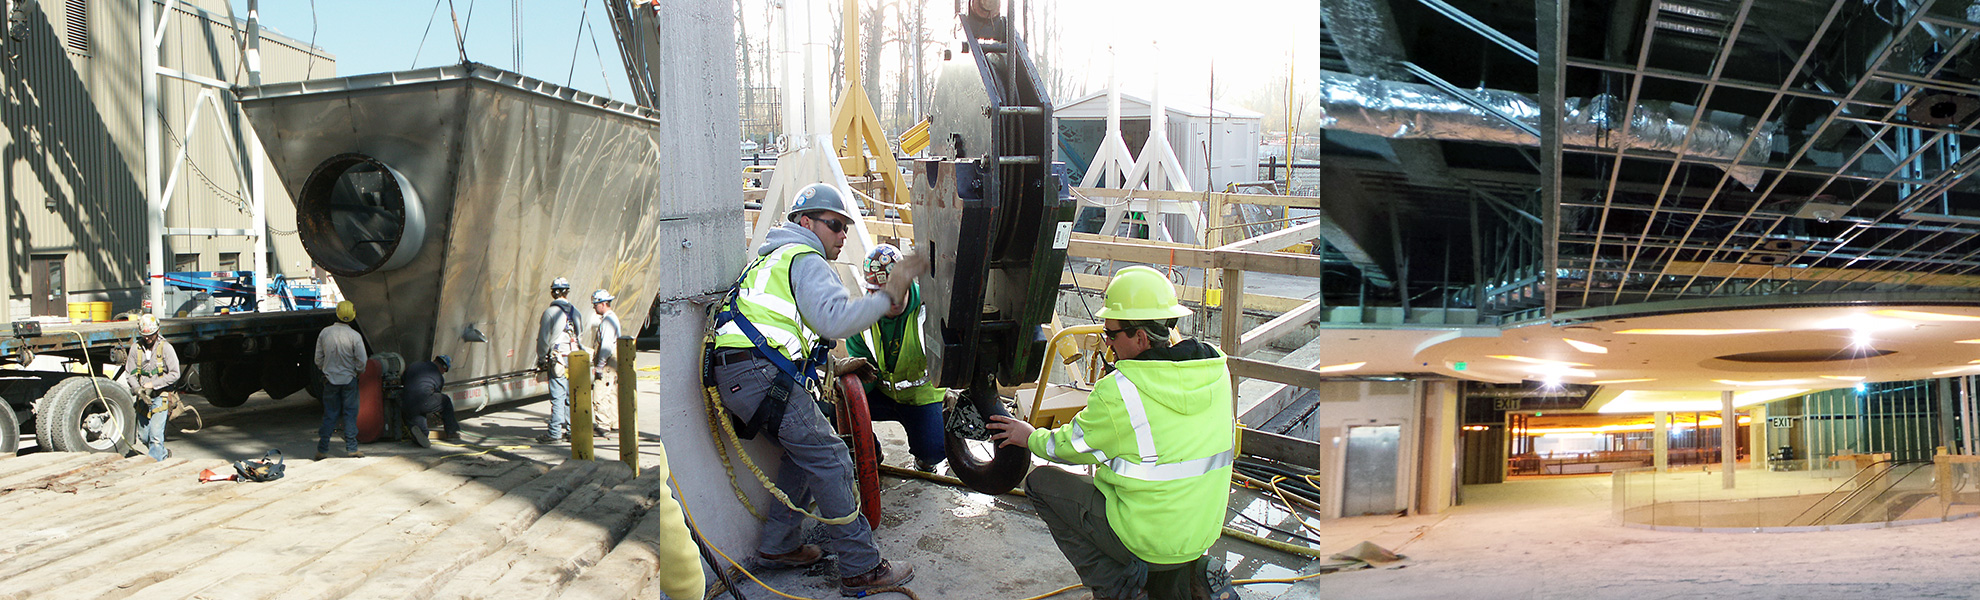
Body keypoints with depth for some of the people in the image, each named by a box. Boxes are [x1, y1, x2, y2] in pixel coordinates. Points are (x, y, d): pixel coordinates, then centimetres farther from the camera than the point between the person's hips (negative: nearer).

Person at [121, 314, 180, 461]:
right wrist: (138, 389, -12)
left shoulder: (165, 347, -7)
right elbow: (129, 374, 5)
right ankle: (163, 454, 34)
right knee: (143, 437, 12)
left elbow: (174, 374, -8)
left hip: (160, 396, -5)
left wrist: (153, 384, -16)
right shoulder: (136, 347, 3)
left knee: (156, 435, -12)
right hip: (142, 399, 5)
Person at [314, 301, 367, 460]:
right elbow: (361, 362, -10)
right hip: (349, 380, -3)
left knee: (330, 415, 10)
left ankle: (322, 450, 10)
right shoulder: (355, 336, -14)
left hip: (330, 380, 3)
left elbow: (318, 359, 3)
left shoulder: (324, 333, -5)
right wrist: (358, 371, 11)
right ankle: (351, 448, 7)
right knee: (350, 413, 6)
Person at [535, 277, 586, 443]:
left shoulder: (550, 312, -7)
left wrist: (541, 359, 4)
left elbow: (543, 339, -6)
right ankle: (571, 430, 13)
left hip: (558, 359, -5)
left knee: (557, 397, -5)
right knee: (571, 395, 9)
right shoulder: (575, 311, 10)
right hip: (574, 358, 6)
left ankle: (555, 433, -4)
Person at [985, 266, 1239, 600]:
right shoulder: (1217, 372, -4)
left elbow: (1071, 446, -5)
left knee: (1041, 482, 10)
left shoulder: (1119, 392, -21)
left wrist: (1031, 437, 16)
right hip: (1203, 531, 6)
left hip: (1148, 537, -6)